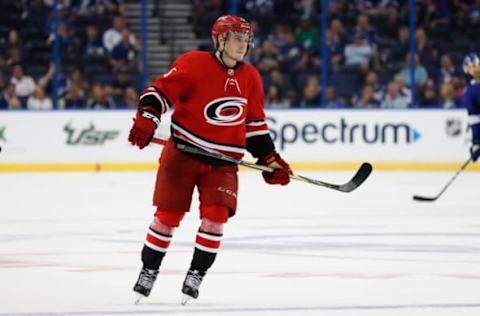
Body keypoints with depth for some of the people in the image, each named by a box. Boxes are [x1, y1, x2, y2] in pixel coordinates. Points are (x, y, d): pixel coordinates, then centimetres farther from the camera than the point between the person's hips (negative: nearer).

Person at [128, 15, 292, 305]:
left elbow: (255, 123, 15)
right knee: (168, 215, -2)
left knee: (216, 215, -12)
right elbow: (160, 90, -9)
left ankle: (196, 275, 2)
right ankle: (149, 271, 16)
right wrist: (146, 119, -24)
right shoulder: (193, 64, -11)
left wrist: (271, 160, 11)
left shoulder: (251, 79, 6)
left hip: (223, 161, 4)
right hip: (183, 151, -4)